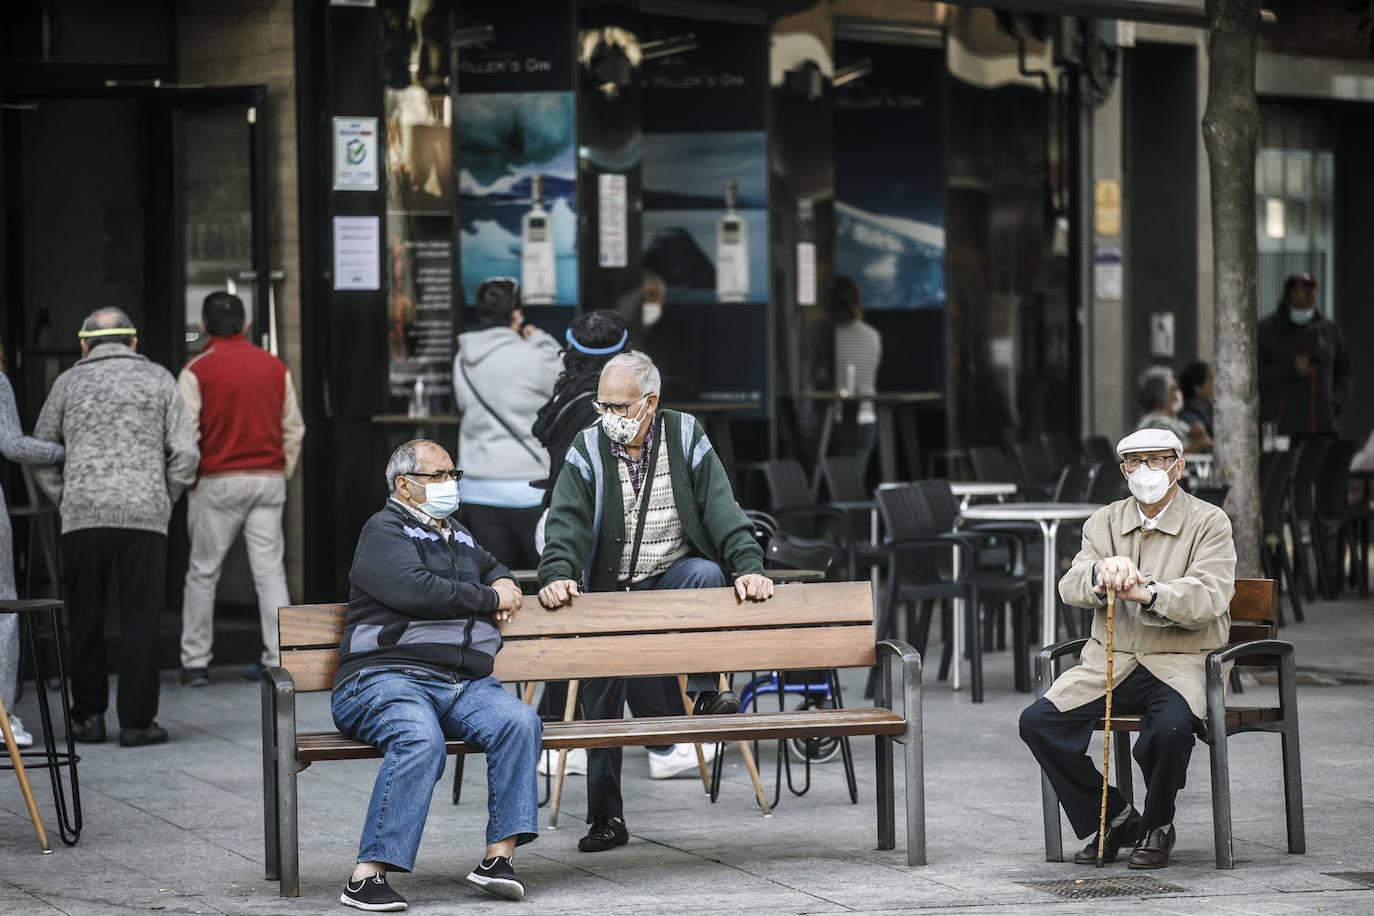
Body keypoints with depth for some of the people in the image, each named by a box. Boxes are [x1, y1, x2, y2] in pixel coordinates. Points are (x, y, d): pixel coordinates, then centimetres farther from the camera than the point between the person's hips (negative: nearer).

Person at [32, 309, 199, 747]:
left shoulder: (69, 382, 10)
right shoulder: (158, 379, 9)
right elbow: (186, 452, 3)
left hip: (82, 517, 1)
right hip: (145, 514, -1)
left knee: (85, 621, 9)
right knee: (140, 620, 2)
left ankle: (88, 717, 11)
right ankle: (136, 721, 1)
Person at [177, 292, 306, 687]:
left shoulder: (197, 371, -6)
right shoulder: (275, 368, 6)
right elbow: (293, 428, 10)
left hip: (217, 481, -3)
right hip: (268, 479, 3)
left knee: (203, 573, 6)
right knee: (270, 570, 4)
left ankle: (195, 662, 7)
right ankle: (277, 659, 1)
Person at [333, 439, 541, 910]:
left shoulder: (457, 536, 28)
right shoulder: (384, 531, 3)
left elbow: (492, 567, 50)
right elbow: (416, 589, -15)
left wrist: (504, 584, 23)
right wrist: (491, 599, -3)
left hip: (466, 685, 7)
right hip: (386, 677, -7)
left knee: (519, 722, -23)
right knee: (421, 740, -37)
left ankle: (499, 855, -24)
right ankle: (368, 875, -37)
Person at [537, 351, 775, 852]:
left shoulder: (685, 437, -3)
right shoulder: (588, 450, -3)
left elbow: (722, 509, -9)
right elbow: (566, 524, -14)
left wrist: (748, 566, -24)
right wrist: (556, 576, -33)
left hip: (674, 575, 0)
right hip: (610, 588, 0)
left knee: (707, 573, -34)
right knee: (601, 682, -9)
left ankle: (704, 688, -26)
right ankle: (606, 818, -2)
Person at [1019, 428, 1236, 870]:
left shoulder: (1209, 523, 0)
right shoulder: (1104, 522, 12)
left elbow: (1207, 599, -15)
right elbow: (1070, 588, -3)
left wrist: (1149, 594, -33)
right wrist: (1101, 575, -28)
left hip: (1179, 663, -4)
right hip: (1111, 659, 4)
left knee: (1171, 727, -36)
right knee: (1038, 722, -17)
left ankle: (1157, 826, -5)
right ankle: (1115, 817, 1)